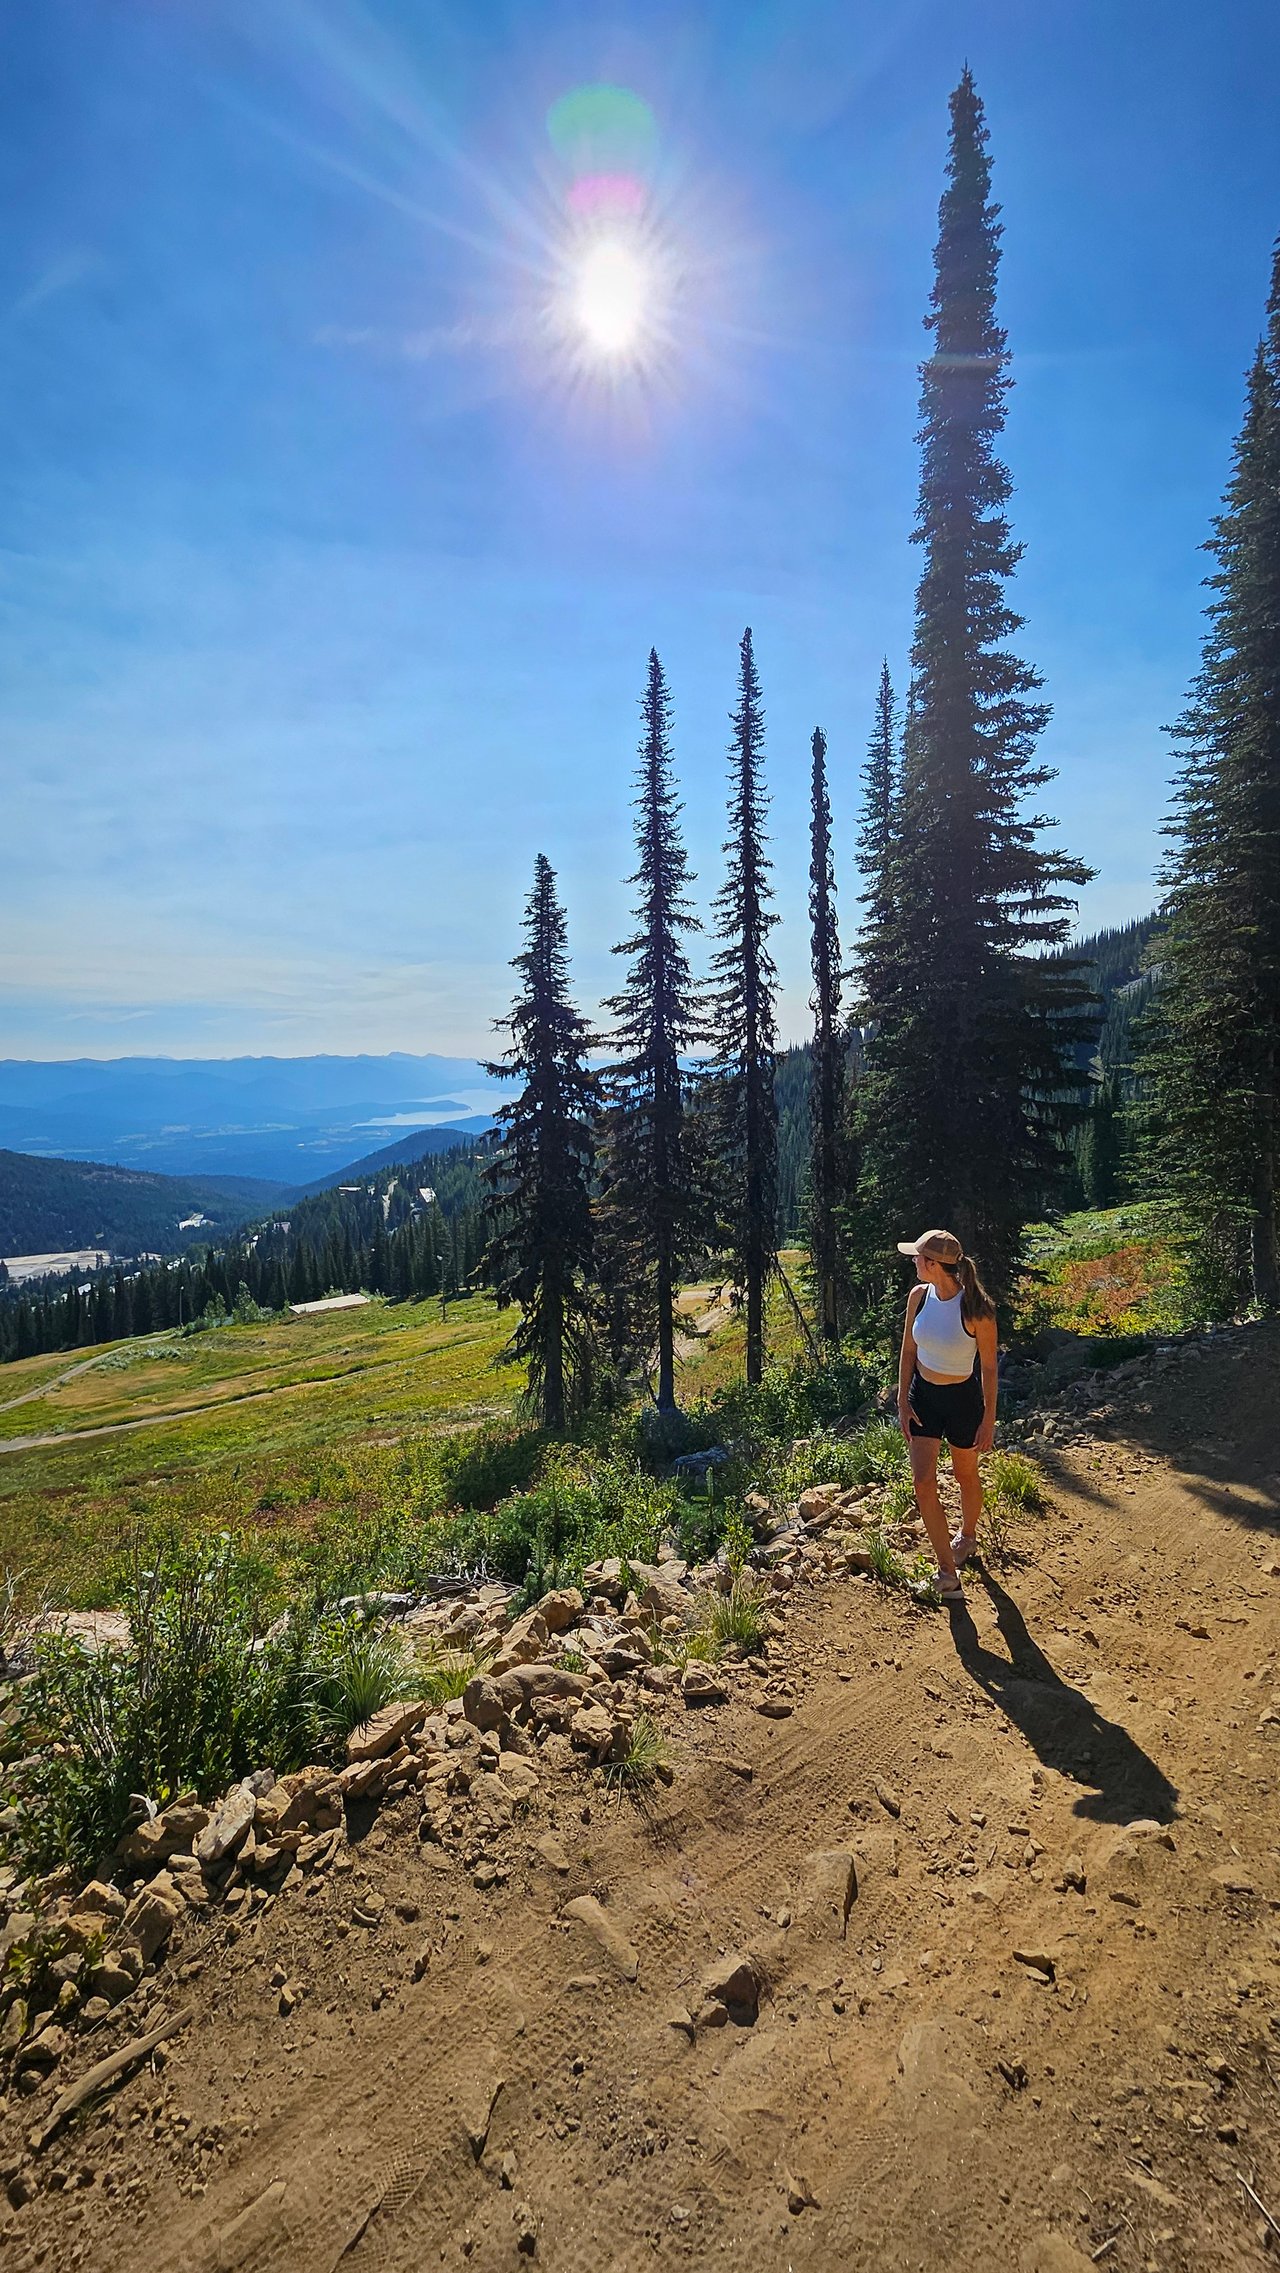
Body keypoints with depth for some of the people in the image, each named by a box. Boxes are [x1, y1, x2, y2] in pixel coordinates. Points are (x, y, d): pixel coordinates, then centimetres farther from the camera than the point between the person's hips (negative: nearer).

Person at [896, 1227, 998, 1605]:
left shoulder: (976, 1308, -24)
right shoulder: (918, 1296, -10)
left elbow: (989, 1367, -13)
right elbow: (908, 1351, 1)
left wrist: (989, 1420, -10)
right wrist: (903, 1403, -1)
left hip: (963, 1399, -3)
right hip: (923, 1396, 4)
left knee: (966, 1475, 19)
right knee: (923, 1482, -3)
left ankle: (967, 1536, 49)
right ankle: (948, 1571, 8)